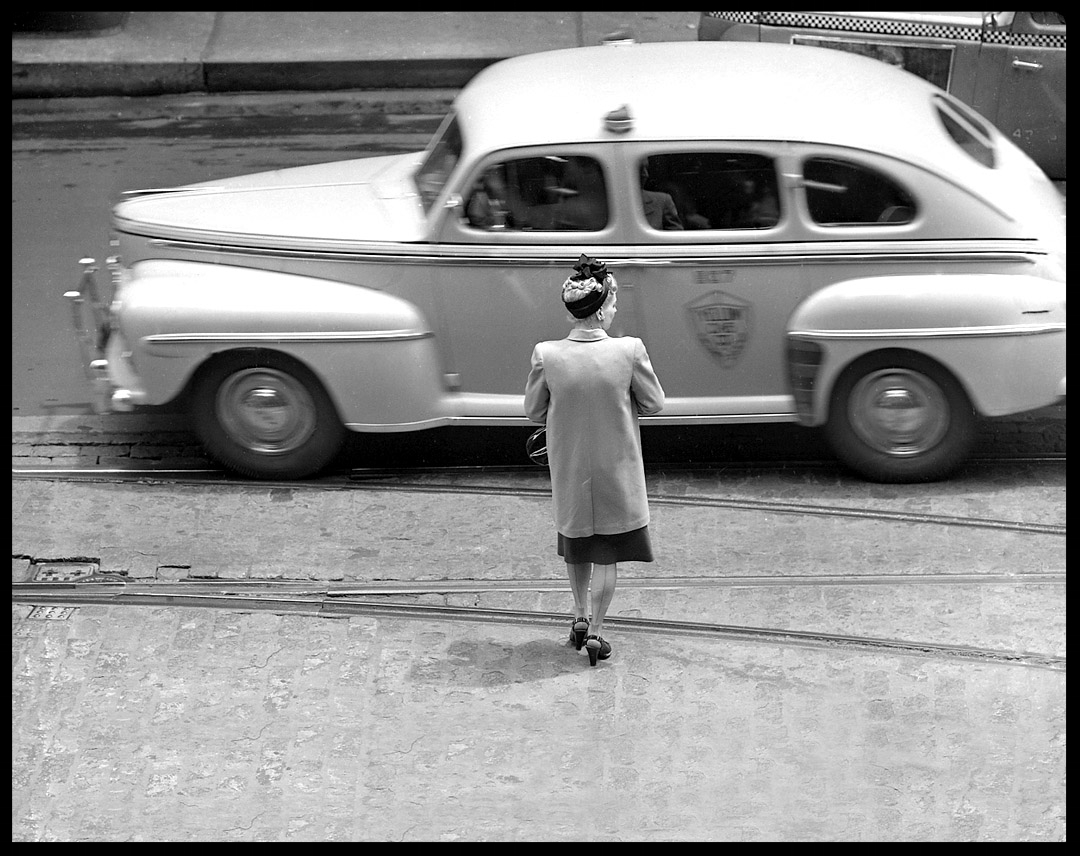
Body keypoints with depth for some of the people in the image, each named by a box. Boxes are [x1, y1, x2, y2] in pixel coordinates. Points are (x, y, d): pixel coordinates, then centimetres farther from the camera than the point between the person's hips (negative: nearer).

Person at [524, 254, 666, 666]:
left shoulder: (546, 355, -18)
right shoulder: (629, 350, -21)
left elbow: (534, 411, -5)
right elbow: (653, 403, -7)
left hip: (569, 468, 2)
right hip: (616, 470, -2)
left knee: (576, 540, 26)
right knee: (608, 553, 14)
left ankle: (580, 616, 37)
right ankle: (595, 632, 18)